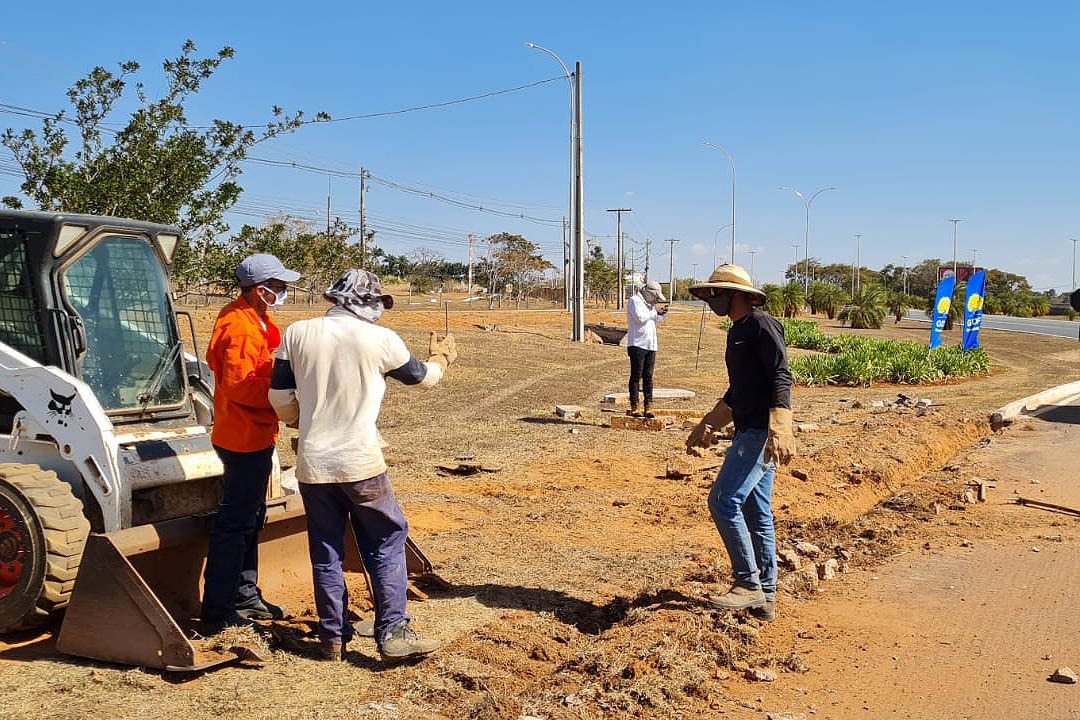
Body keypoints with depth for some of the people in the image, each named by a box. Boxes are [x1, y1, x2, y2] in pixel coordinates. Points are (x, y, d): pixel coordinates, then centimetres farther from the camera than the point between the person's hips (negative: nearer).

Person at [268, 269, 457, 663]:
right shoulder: (380, 339, -6)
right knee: (386, 545, 9)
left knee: (325, 552, 13)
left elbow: (280, 398, 5)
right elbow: (421, 376, 11)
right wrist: (441, 357, 33)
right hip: (361, 463, -3)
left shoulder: (297, 334, 1)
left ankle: (332, 637, 20)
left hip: (313, 463, 3)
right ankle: (393, 633, 8)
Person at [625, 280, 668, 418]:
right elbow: (639, 317, -18)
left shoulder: (649, 303, 21)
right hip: (637, 344, -8)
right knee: (636, 376, -5)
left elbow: (655, 321, 29)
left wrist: (662, 314, 11)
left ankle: (648, 407, 6)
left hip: (651, 345, 8)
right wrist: (655, 312, -10)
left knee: (648, 376, 5)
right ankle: (634, 407, -2)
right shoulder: (634, 300, -5)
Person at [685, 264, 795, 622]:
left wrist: (780, 431, -29)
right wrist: (707, 426, 28)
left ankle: (748, 585, -5)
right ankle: (765, 598, 17)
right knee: (756, 512, 11)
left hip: (762, 432, -10)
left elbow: (782, 378, -19)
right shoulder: (737, 332, 21)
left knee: (724, 501, -13)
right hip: (750, 431, 10)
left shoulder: (762, 324, -9)